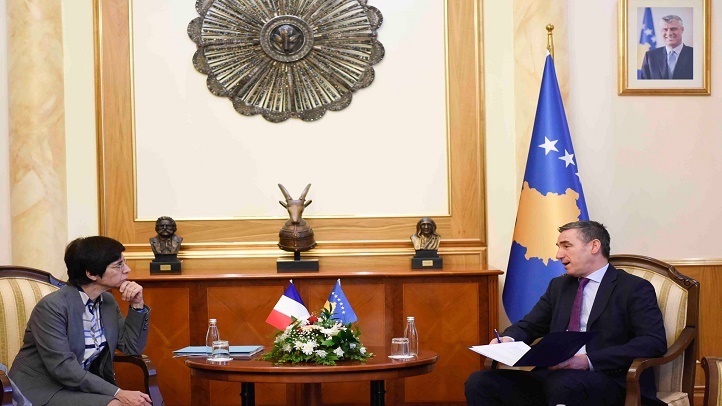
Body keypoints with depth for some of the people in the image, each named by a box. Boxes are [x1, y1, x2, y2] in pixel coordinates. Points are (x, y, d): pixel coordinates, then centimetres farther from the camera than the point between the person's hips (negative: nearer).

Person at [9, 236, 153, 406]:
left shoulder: (108, 301, 6)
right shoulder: (52, 307, -17)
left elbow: (132, 348, 9)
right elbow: (63, 367, -24)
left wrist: (137, 305, -4)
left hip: (84, 386, 7)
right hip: (43, 392, -7)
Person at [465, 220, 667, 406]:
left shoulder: (635, 289, 3)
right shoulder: (559, 286, 23)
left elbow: (655, 342, -11)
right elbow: (528, 326, 25)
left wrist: (589, 361, -21)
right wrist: (507, 340, -2)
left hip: (606, 379, -6)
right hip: (552, 375, 6)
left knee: (563, 384, -41)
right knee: (479, 382, -18)